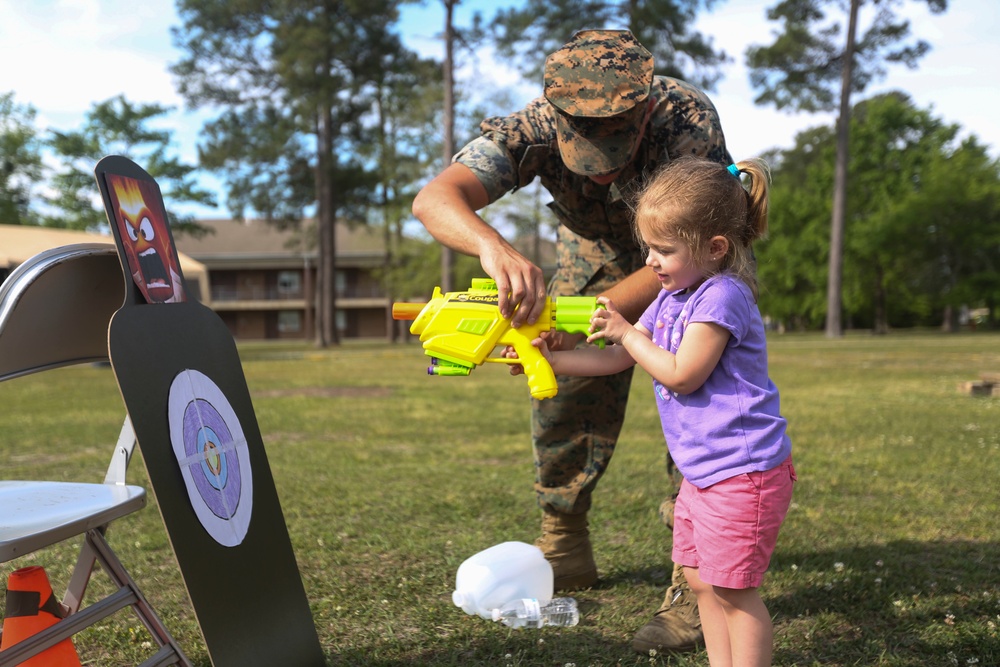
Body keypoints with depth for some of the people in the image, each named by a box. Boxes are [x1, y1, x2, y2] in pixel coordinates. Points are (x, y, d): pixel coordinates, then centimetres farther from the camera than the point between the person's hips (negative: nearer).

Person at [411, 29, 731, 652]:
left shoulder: (689, 121, -41)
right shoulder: (536, 125, -34)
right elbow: (435, 197, -45)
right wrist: (494, 245, -67)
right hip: (595, 256, 3)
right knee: (565, 396, 0)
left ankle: (695, 585, -6)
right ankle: (564, 549, 20)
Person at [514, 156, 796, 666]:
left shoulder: (723, 297, -18)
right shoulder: (670, 299, 11)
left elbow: (681, 374, -23)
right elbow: (618, 361, 15)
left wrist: (627, 332, -12)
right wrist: (552, 360, 5)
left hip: (743, 473, -10)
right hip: (702, 471, 10)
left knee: (733, 588, -2)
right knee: (700, 580, 16)